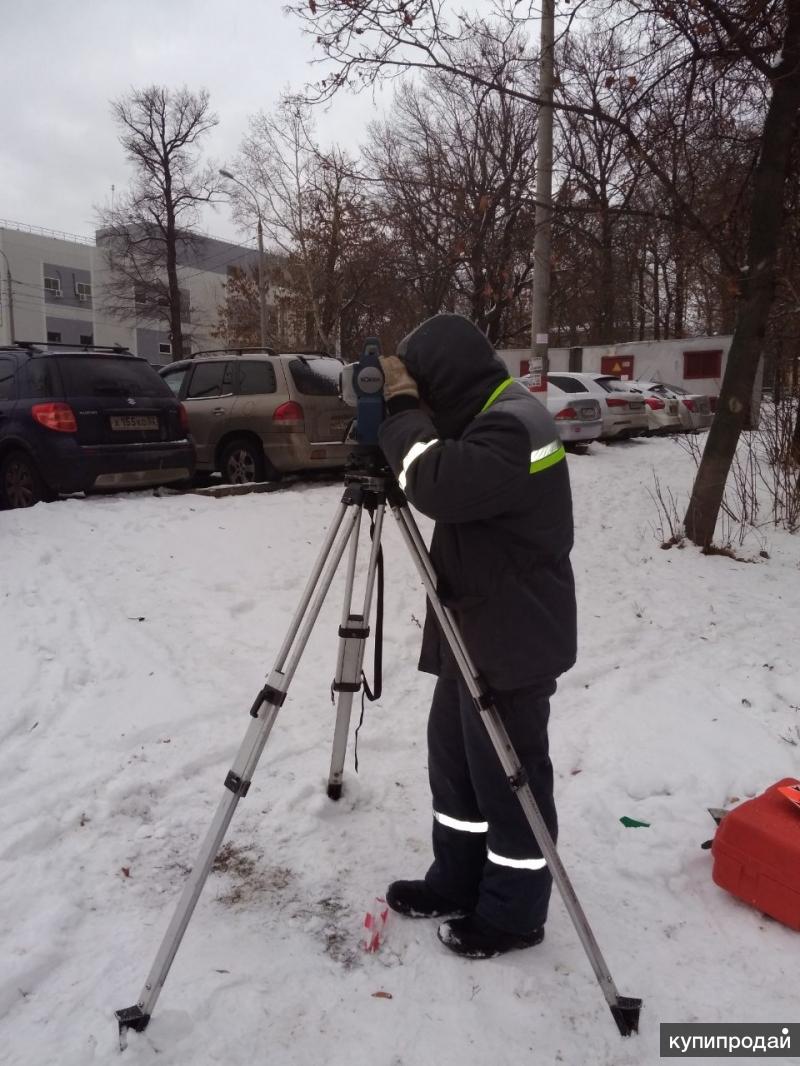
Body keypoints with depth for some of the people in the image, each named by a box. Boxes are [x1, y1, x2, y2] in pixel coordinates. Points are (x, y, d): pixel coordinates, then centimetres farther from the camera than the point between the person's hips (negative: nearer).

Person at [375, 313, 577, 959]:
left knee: (508, 778, 5)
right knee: (453, 761, 20)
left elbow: (438, 486, -32)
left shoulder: (515, 427, -21)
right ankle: (456, 883, 37)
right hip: (475, 633, 10)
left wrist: (404, 411, -18)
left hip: (513, 643, -10)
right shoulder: (487, 417, 11)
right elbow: (447, 484, 20)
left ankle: (513, 914, 24)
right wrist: (405, 414, 6)